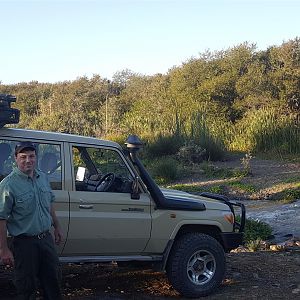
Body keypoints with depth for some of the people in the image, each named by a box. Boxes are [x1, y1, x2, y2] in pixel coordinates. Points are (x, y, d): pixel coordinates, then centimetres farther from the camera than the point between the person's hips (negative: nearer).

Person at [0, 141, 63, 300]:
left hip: (46, 238, 6)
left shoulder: (43, 177, 5)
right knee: (27, 287, 7)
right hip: (25, 243, -6)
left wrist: (57, 227, 19)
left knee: (52, 280, 17)